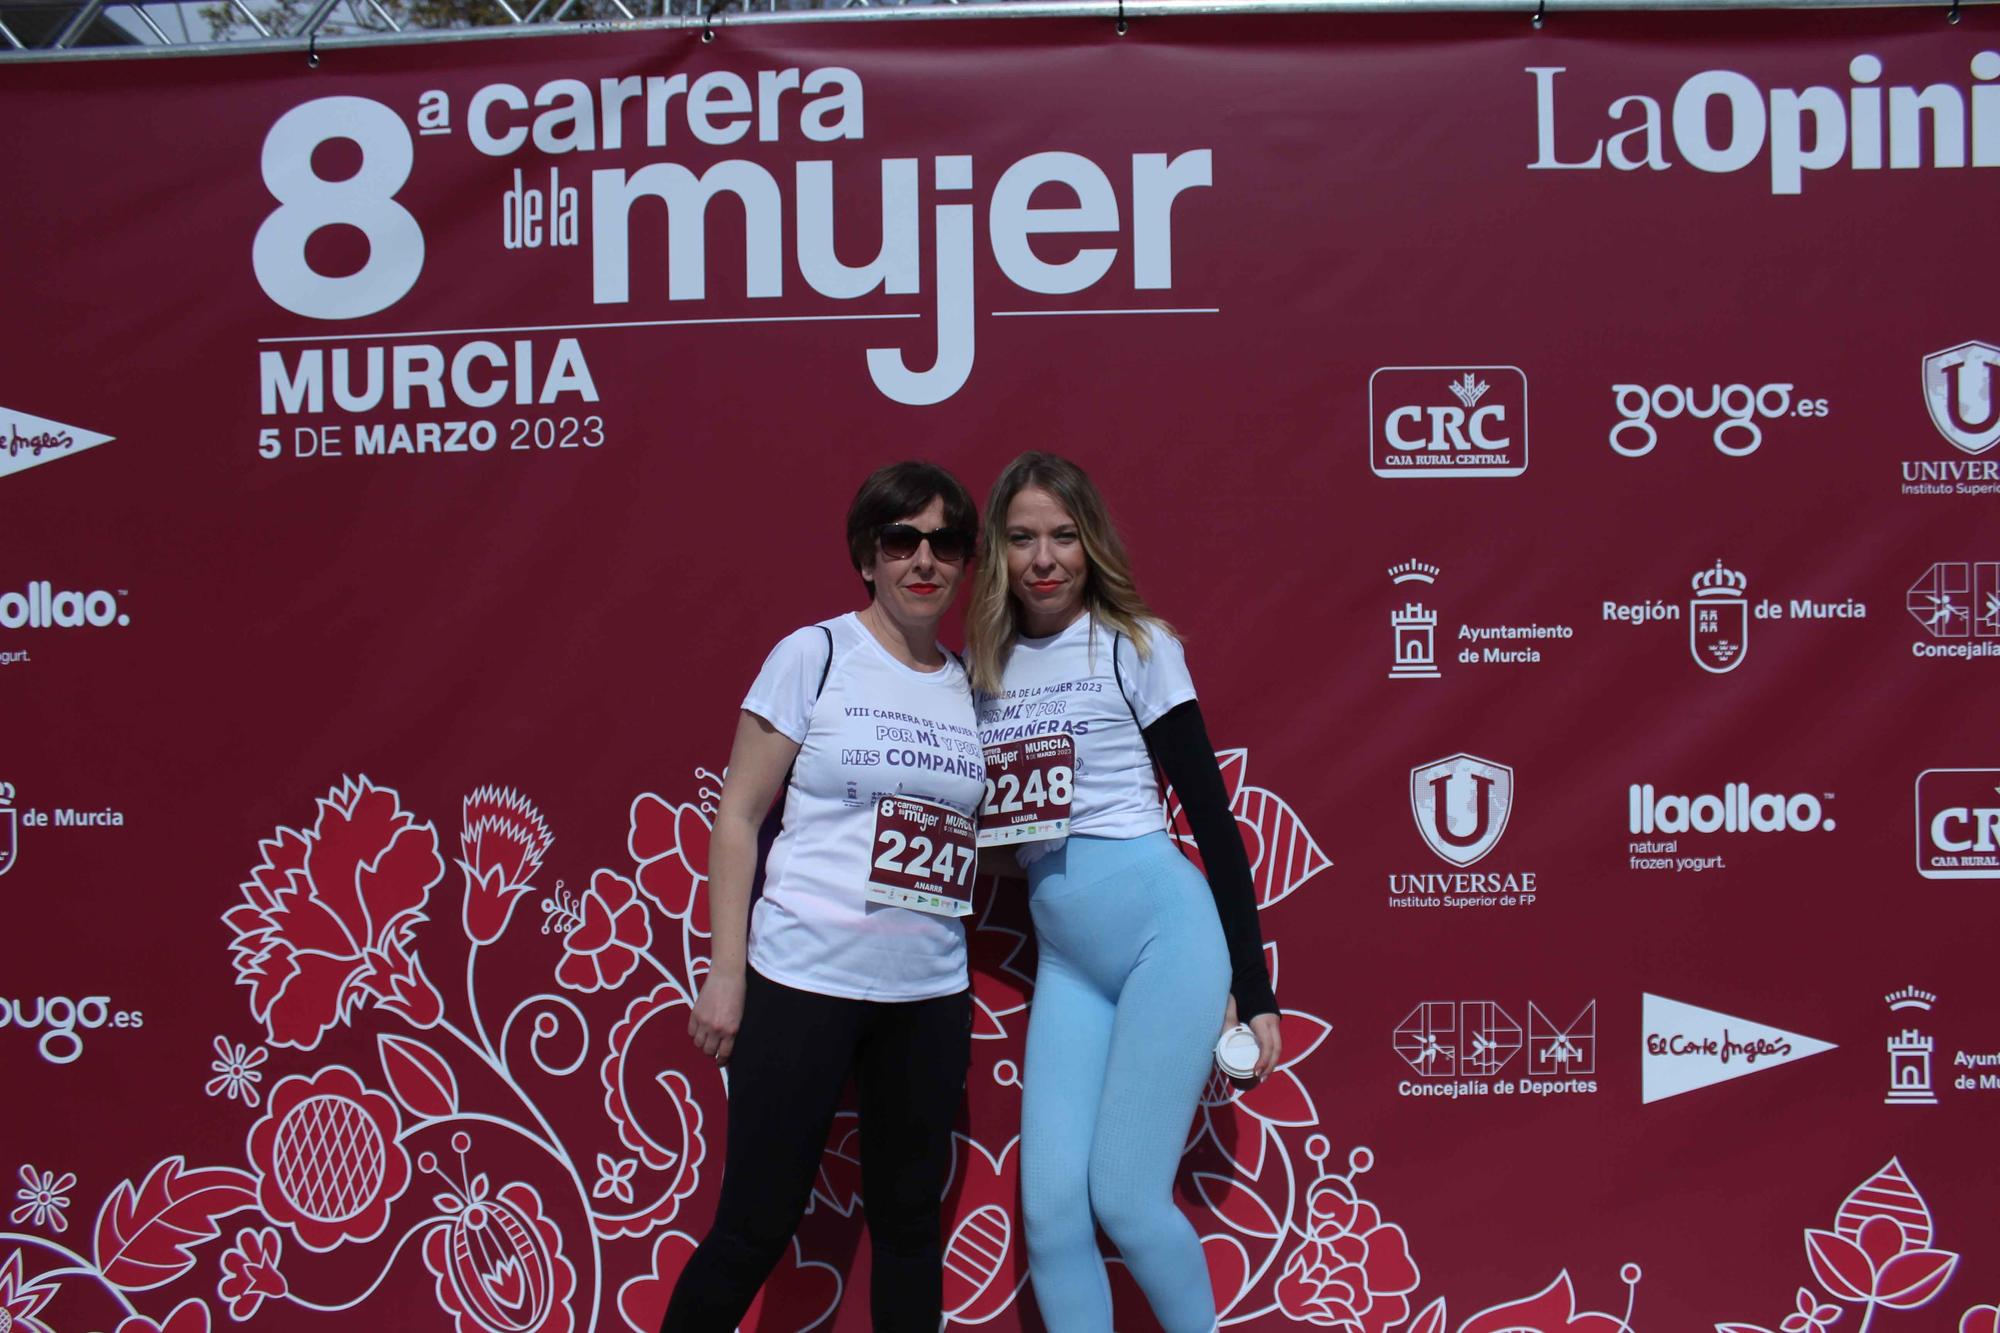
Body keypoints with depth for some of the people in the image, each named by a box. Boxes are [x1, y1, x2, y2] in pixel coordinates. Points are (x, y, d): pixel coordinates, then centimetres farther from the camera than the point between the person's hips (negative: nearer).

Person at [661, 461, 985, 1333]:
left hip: (929, 994, 4)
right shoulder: (814, 655, -3)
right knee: (756, 1226, 1)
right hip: (802, 982, -4)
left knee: (909, 1219, 13)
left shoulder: (972, 685, 9)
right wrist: (725, 970, -9)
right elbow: (738, 814, -4)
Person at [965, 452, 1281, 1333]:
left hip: (1166, 929, -4)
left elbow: (1210, 814, -2)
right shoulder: (979, 664, 10)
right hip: (1064, 959, 5)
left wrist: (1252, 988, -4)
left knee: (1125, 1198, -6)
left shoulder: (1136, 645, -2)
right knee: (1049, 1210, -1)